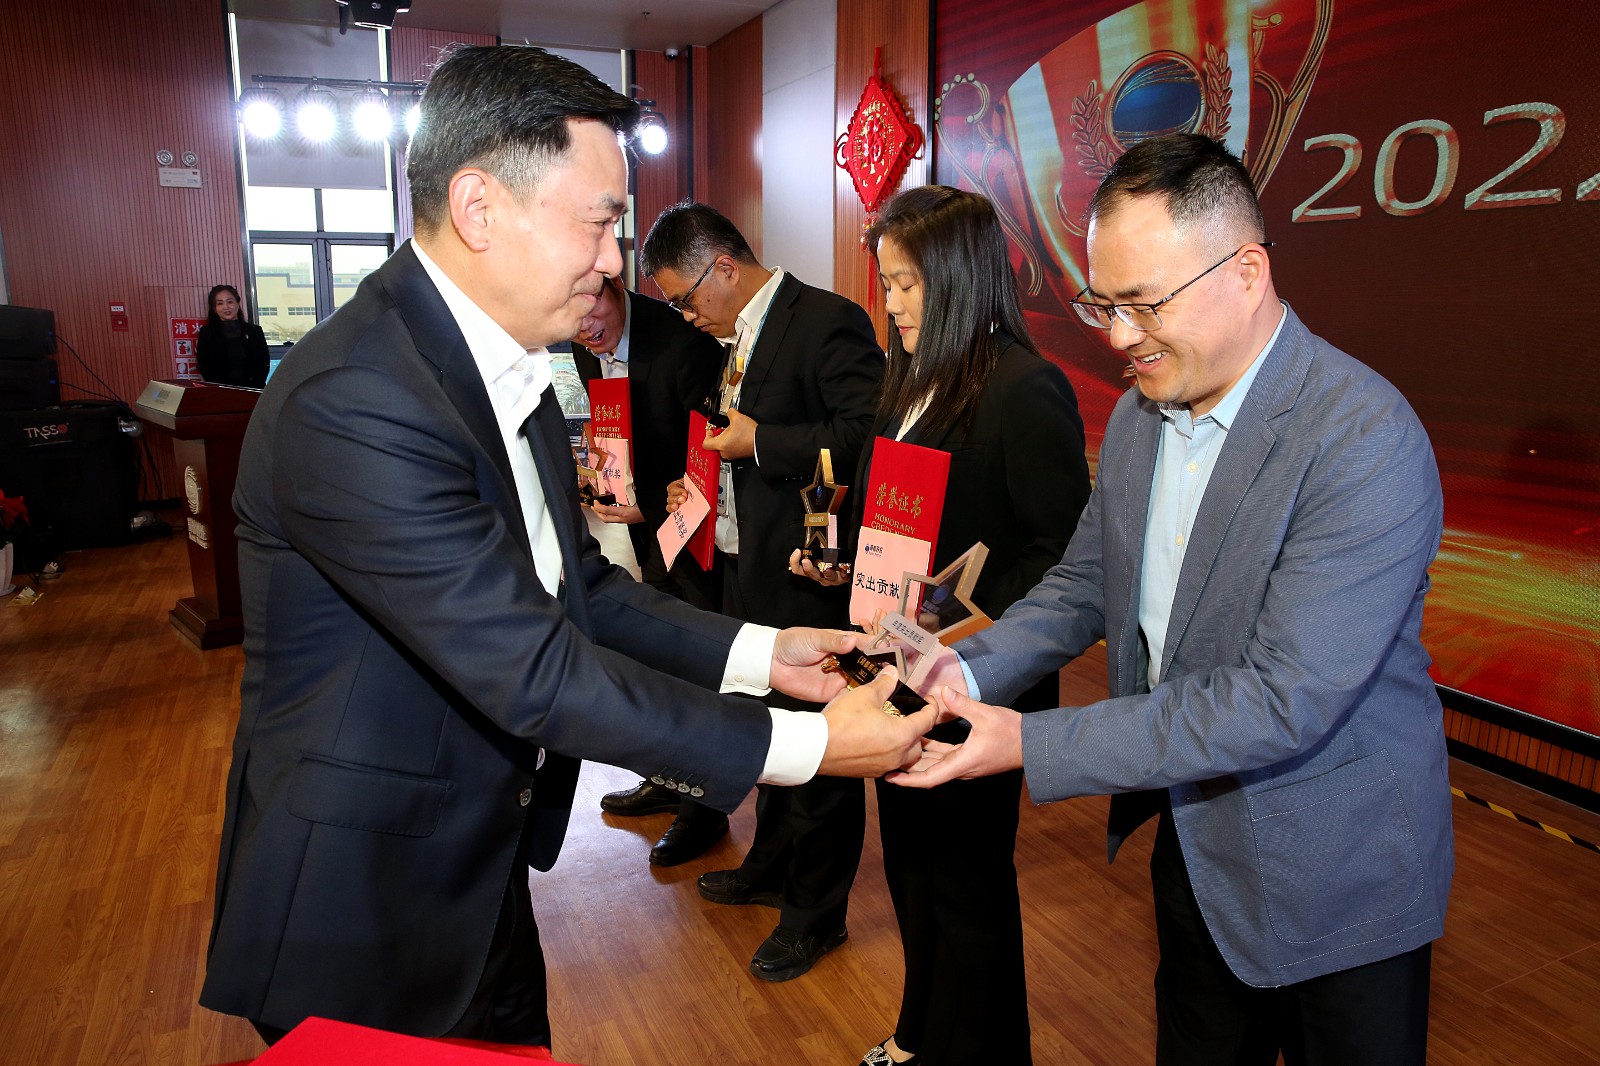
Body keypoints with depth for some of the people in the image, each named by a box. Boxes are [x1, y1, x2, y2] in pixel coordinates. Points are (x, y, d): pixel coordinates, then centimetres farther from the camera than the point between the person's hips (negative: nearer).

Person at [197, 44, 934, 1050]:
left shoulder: (505, 366, 2)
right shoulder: (354, 402, -29)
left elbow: (577, 585, 5)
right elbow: (533, 671, -30)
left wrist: (758, 651, -4)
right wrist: (802, 745, -25)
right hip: (362, 906, -8)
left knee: (520, 1042, 24)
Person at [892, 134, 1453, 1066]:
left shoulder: (1367, 441, -27)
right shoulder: (1140, 412, -1)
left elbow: (1287, 700, -31)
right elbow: (1085, 583, 6)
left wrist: (1032, 744, -30)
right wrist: (971, 673, -13)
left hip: (1335, 883, -6)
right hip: (1192, 841, 6)